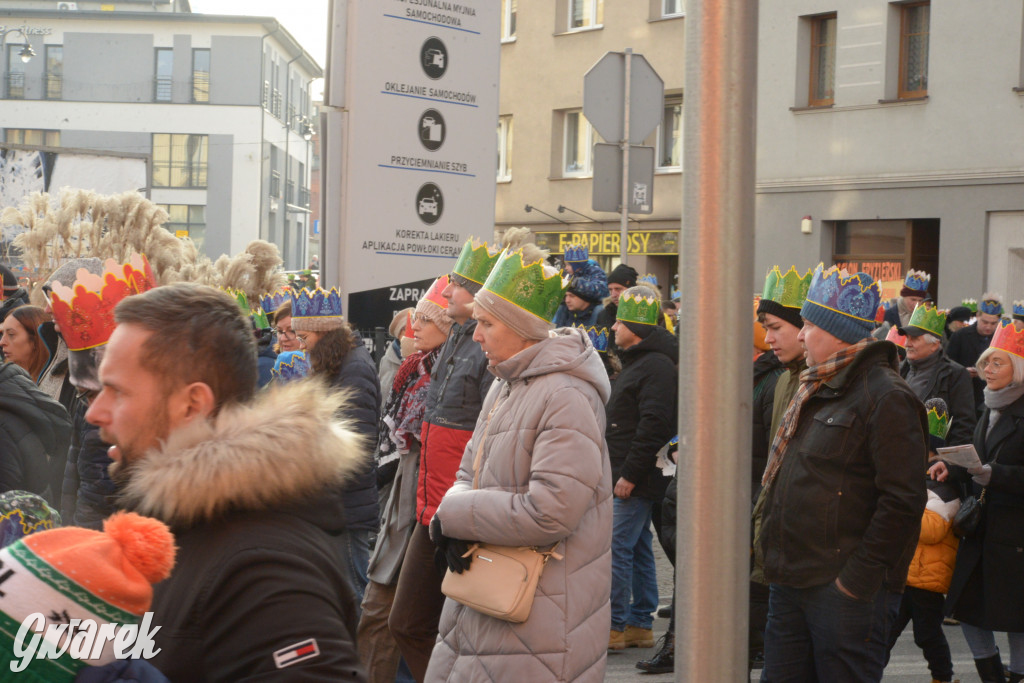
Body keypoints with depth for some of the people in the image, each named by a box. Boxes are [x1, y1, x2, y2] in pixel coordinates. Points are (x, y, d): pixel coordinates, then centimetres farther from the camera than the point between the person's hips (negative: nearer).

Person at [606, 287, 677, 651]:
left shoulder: (657, 367, -17)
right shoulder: (637, 361, 17)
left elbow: (653, 427, -25)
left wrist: (630, 475, -23)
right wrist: (620, 472, 21)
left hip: (636, 480, -11)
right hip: (626, 475, 11)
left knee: (616, 548, -8)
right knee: (638, 549, 13)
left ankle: (613, 627, -3)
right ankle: (640, 624, 19)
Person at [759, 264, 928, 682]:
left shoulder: (887, 398, -14)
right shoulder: (815, 389, 16)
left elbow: (903, 501, -19)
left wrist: (859, 578, -20)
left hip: (845, 590, -9)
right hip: (790, 581, 9)